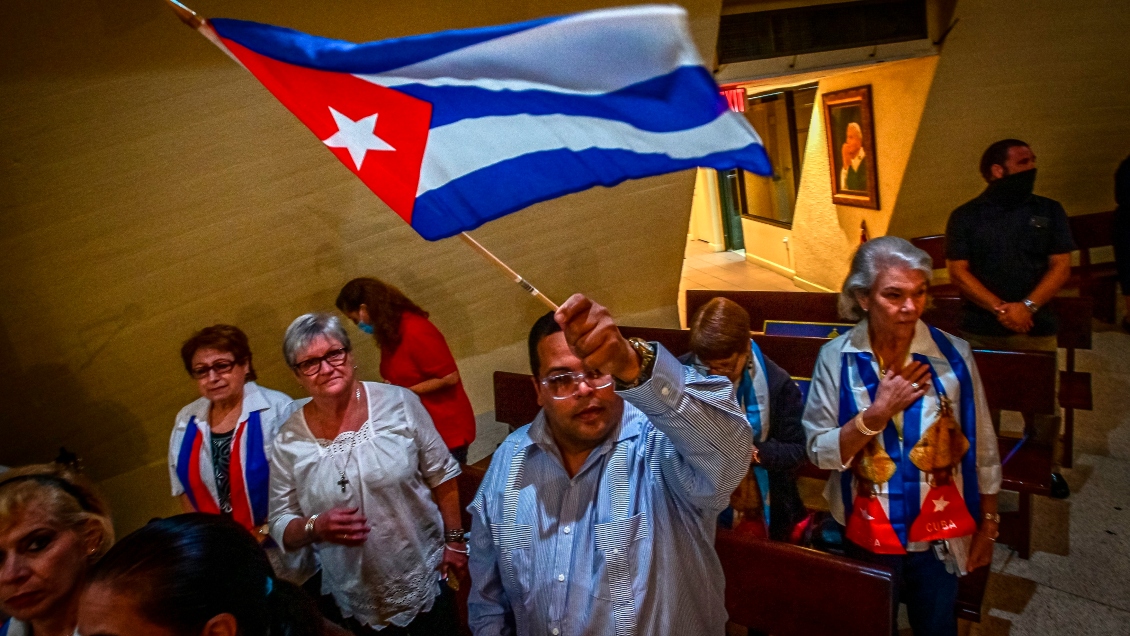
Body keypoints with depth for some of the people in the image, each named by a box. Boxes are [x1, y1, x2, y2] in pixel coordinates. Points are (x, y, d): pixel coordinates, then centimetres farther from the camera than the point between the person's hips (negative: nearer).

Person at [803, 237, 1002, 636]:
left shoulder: (953, 354, -13)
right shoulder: (836, 358, -14)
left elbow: (982, 449, -4)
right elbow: (820, 452, -14)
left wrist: (987, 525, 1)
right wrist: (877, 412, -24)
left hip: (938, 537, 0)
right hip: (867, 537, 0)